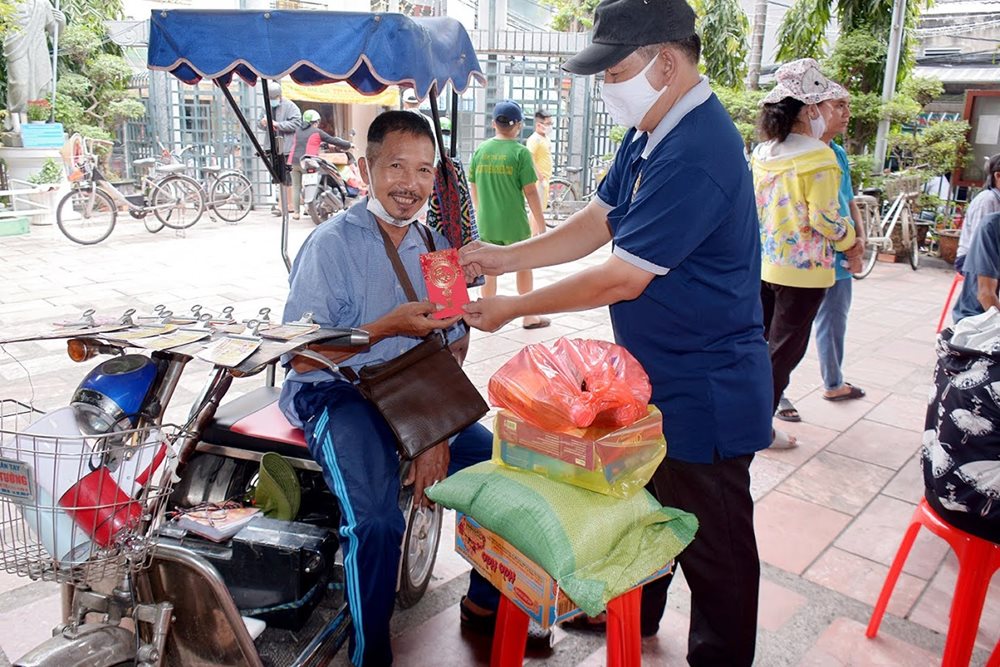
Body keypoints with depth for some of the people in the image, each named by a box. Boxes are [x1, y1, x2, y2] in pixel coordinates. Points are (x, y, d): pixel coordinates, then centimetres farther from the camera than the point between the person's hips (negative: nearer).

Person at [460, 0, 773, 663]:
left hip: (705, 395, -10)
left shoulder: (694, 154, -28)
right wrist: (506, 256, -1)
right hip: (657, 378, 10)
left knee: (713, 545, 11)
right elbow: (597, 221, 8)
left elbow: (621, 279, -26)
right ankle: (635, 612, 49)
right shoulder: (650, 135, 4)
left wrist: (513, 307, -15)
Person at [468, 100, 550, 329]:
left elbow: (473, 187, 8)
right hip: (514, 223, -3)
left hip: (486, 222, 3)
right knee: (523, 267, 13)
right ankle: (529, 317, 21)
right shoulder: (520, 152, -11)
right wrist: (540, 221, -2)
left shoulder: (480, 150, 2)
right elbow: (530, 191, -11)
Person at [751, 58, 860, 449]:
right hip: (802, 268, -7)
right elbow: (825, 218, -18)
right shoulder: (818, 156, -17)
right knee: (785, 350, 4)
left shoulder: (762, 152, 4)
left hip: (763, 263, 7)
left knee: (760, 342, 18)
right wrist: (851, 244, 0)